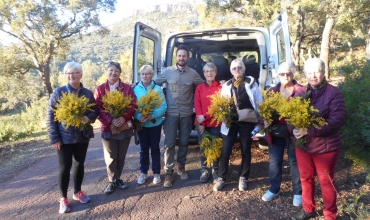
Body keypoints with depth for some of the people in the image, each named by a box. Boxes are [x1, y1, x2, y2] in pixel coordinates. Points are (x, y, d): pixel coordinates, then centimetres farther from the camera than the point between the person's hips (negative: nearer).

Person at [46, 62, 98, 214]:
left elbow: (95, 111, 6)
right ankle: (63, 198, 20)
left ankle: (78, 192, 33)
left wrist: (89, 118, -19)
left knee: (79, 164, 14)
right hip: (64, 137, -2)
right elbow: (50, 116, -6)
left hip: (82, 136, 3)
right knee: (65, 167, 3)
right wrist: (54, 138, -11)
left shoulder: (88, 93, 1)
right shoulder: (58, 92, -6)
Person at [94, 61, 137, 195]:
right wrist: (111, 120, -21)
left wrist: (124, 117, -20)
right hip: (108, 128, -1)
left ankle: (117, 178, 31)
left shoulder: (127, 88, 3)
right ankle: (112, 181, 24)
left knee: (121, 156, 13)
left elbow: (133, 105, -4)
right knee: (110, 157, 7)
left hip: (125, 127, 1)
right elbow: (98, 109, -8)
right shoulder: (100, 89, 1)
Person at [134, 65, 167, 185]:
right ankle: (143, 172, 28)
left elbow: (164, 106, -10)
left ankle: (156, 173, 23)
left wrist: (153, 115, -23)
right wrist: (139, 116, -23)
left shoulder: (158, 89, -5)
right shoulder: (136, 89, -1)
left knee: (155, 148, 10)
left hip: (155, 123, -1)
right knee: (144, 149, 13)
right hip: (141, 124, 1)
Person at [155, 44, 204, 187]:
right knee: (169, 143, 0)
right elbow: (155, 84, 7)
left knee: (184, 142, 12)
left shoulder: (193, 73, 1)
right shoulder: (167, 71, -1)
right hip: (171, 113, -1)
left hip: (186, 114, 1)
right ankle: (168, 172, 12)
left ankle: (181, 167, 31)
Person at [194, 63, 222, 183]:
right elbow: (197, 105, 0)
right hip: (202, 123, 1)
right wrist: (200, 123, -11)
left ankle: (215, 170, 21)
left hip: (215, 123, -1)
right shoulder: (199, 88, 7)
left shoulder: (220, 87, 1)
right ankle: (204, 170, 21)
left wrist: (205, 117, -14)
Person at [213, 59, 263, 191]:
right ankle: (221, 178, 13)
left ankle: (243, 178, 25)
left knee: (246, 150, 11)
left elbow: (259, 102, 2)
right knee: (225, 151, 0)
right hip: (231, 122, 1)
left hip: (247, 121, -1)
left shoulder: (251, 83, 2)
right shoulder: (226, 85, 8)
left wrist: (259, 118, -6)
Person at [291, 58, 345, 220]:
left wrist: (309, 130, -27)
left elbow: (337, 120, -20)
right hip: (302, 144, 4)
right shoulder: (300, 93, 4)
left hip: (325, 146, -4)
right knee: (306, 178, 17)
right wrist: (294, 129, -19)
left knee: (326, 181, 12)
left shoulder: (333, 93, -11)